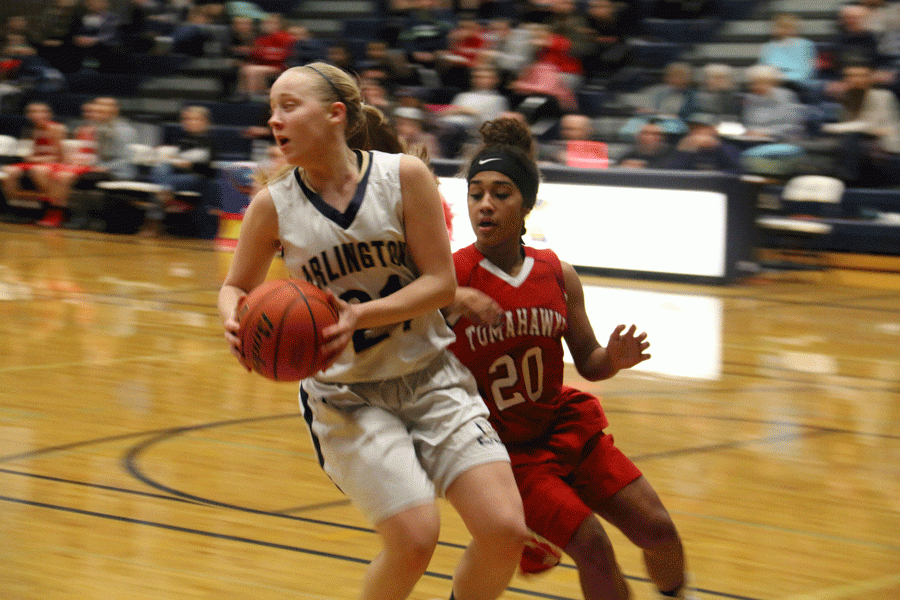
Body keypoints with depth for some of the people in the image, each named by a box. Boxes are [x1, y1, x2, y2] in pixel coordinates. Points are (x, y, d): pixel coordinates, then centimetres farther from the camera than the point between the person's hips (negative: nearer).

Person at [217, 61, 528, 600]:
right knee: (414, 538, -18)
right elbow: (238, 287, 9)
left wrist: (360, 316, -23)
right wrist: (235, 319, -15)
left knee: (505, 532, -12)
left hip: (431, 376, 1)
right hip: (347, 395, -1)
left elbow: (441, 282, -9)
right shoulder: (273, 206, -6)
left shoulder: (405, 176, -9)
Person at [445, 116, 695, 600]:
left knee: (657, 529, 7)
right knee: (592, 547, -16)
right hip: (504, 447, -5)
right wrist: (452, 300, -44)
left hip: (563, 424, 5)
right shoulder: (451, 276, -17)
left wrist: (614, 359, -16)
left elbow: (587, 362, 5)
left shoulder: (557, 275, -4)